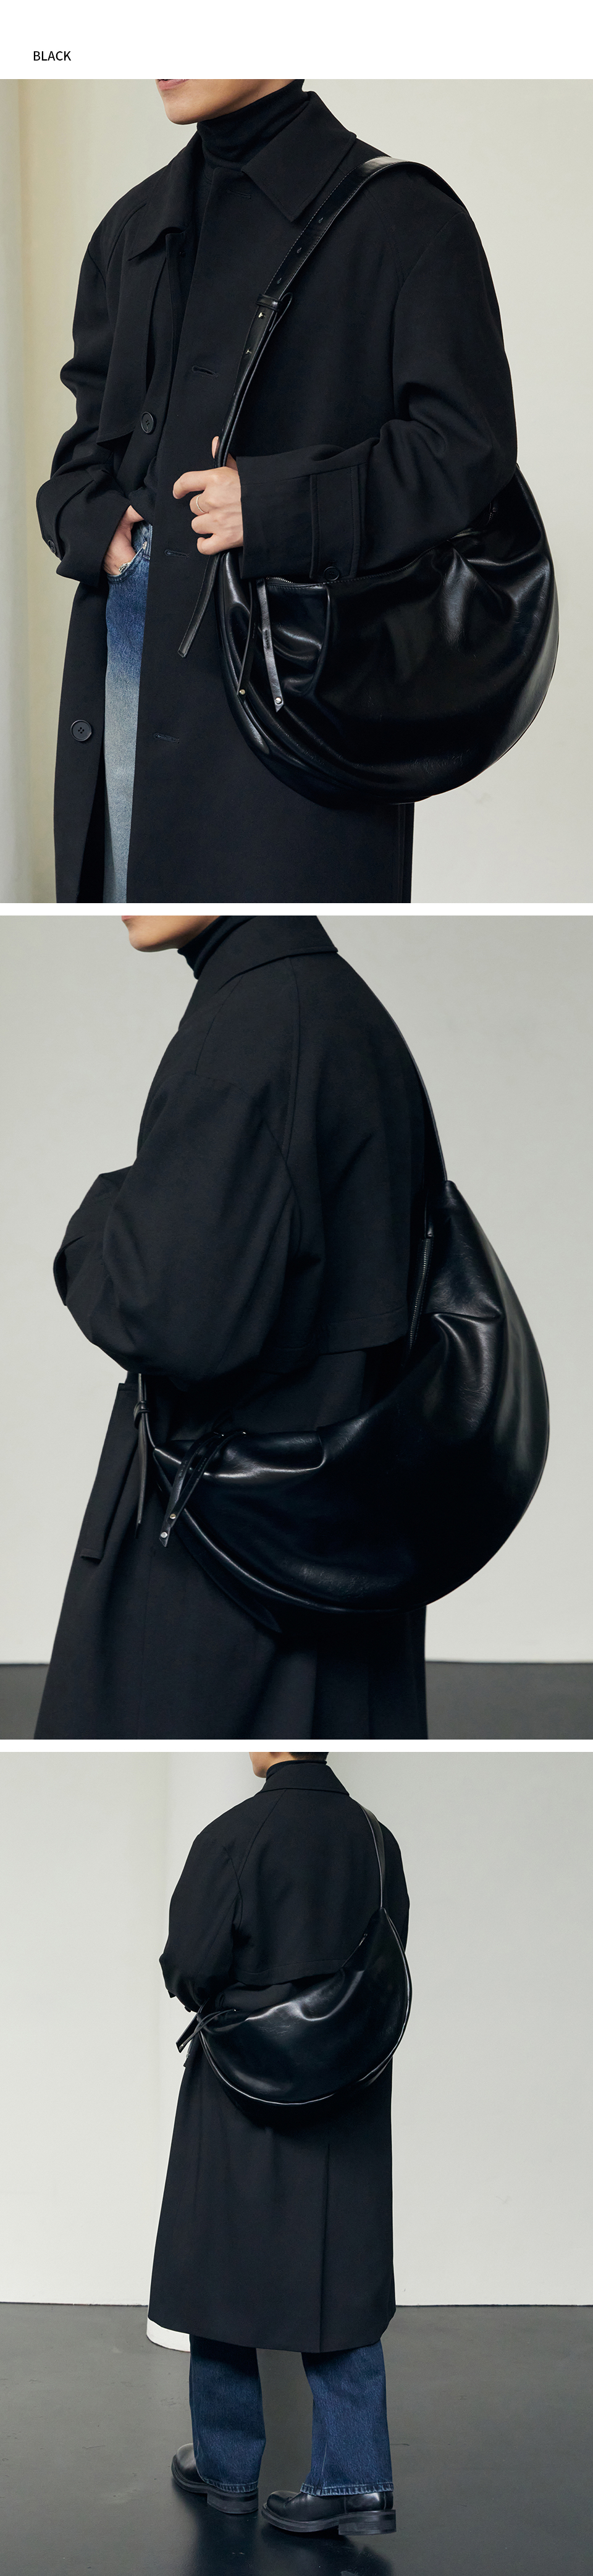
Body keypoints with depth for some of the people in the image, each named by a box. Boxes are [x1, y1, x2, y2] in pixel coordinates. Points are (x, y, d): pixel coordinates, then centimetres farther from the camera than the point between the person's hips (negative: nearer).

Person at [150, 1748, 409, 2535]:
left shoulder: (234, 1837, -18)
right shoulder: (374, 1838, -2)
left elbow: (190, 1969, -17)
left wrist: (208, 1994, 5)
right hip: (349, 2106, 4)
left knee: (224, 2269, 11)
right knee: (341, 2281, 11)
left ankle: (227, 2467, 23)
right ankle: (356, 2479, 7)